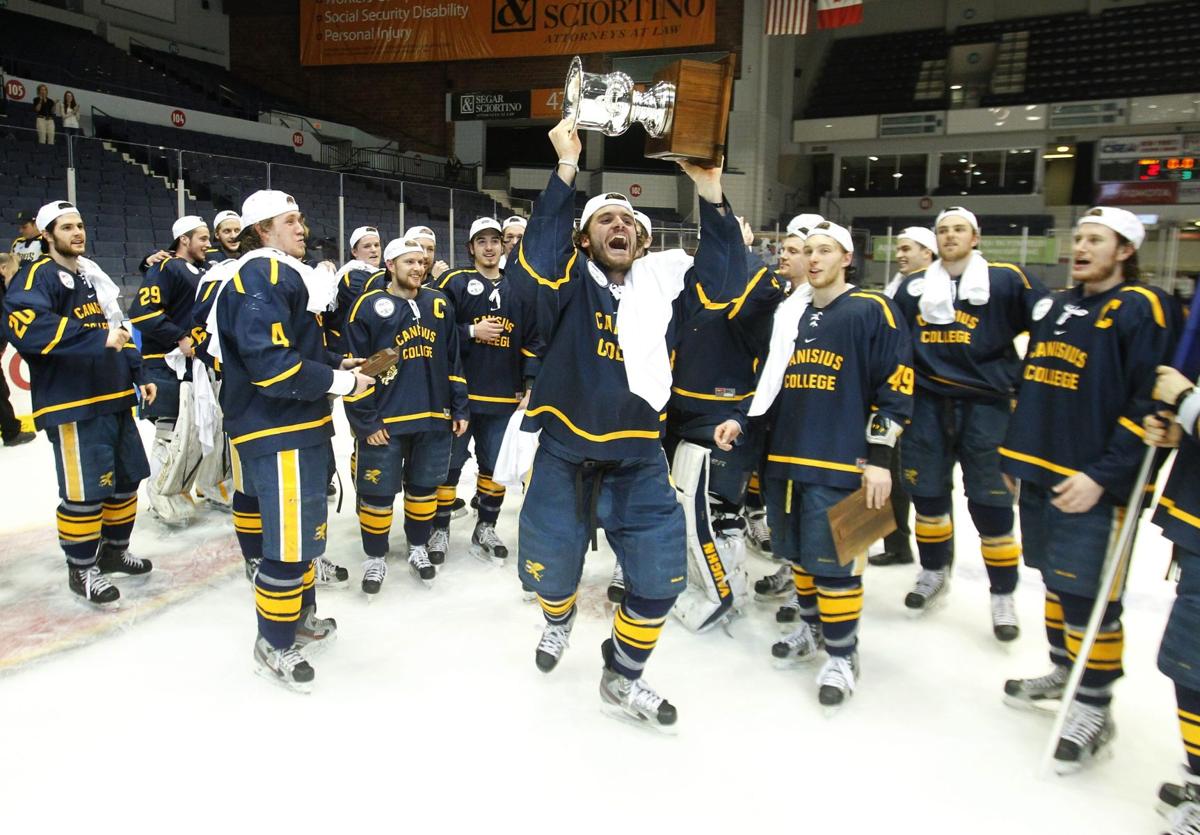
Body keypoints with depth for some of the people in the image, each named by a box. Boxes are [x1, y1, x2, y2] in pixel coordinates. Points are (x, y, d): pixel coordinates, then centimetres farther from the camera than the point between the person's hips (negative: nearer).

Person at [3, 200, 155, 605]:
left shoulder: (93, 276, 18)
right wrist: (97, 337, -31)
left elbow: (120, 330, 24)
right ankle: (81, 569, 13)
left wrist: (138, 376, 17)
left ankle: (114, 549, 33)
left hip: (114, 398, 8)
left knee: (126, 478, 16)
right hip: (72, 405, -8)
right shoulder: (38, 277, -9)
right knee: (84, 491, -4)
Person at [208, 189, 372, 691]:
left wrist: (338, 362, 10)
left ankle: (301, 616, 39)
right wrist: (339, 381, -18)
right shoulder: (259, 277, -16)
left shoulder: (290, 275, 18)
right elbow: (272, 366, -25)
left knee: (306, 530, 22)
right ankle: (274, 646, 14)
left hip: (303, 427, 11)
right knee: (289, 542, -3)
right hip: (276, 433, -11)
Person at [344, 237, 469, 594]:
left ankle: (419, 548, 34)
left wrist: (459, 409, 9)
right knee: (377, 493, 4)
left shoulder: (439, 303, 8)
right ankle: (375, 558, 24)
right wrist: (365, 421, -10)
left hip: (434, 418, 4)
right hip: (383, 422, -4)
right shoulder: (368, 306, -5)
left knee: (424, 488, 15)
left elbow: (453, 360, 13)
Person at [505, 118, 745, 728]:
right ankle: (559, 622, 51)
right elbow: (540, 244, -22)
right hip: (562, 456, -2)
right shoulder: (569, 284, -2)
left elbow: (724, 273, -5)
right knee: (551, 564, 12)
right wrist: (567, 167, -25)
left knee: (661, 573, 0)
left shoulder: (661, 290, 6)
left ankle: (622, 679, 25)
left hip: (638, 461, 2)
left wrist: (708, 189, -12)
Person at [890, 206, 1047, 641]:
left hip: (985, 405, -3)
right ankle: (934, 573, 34)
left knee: (990, 503, 0)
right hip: (927, 403, 4)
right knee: (926, 492, 11)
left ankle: (1003, 595, 18)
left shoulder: (1005, 280, -2)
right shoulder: (913, 287, 10)